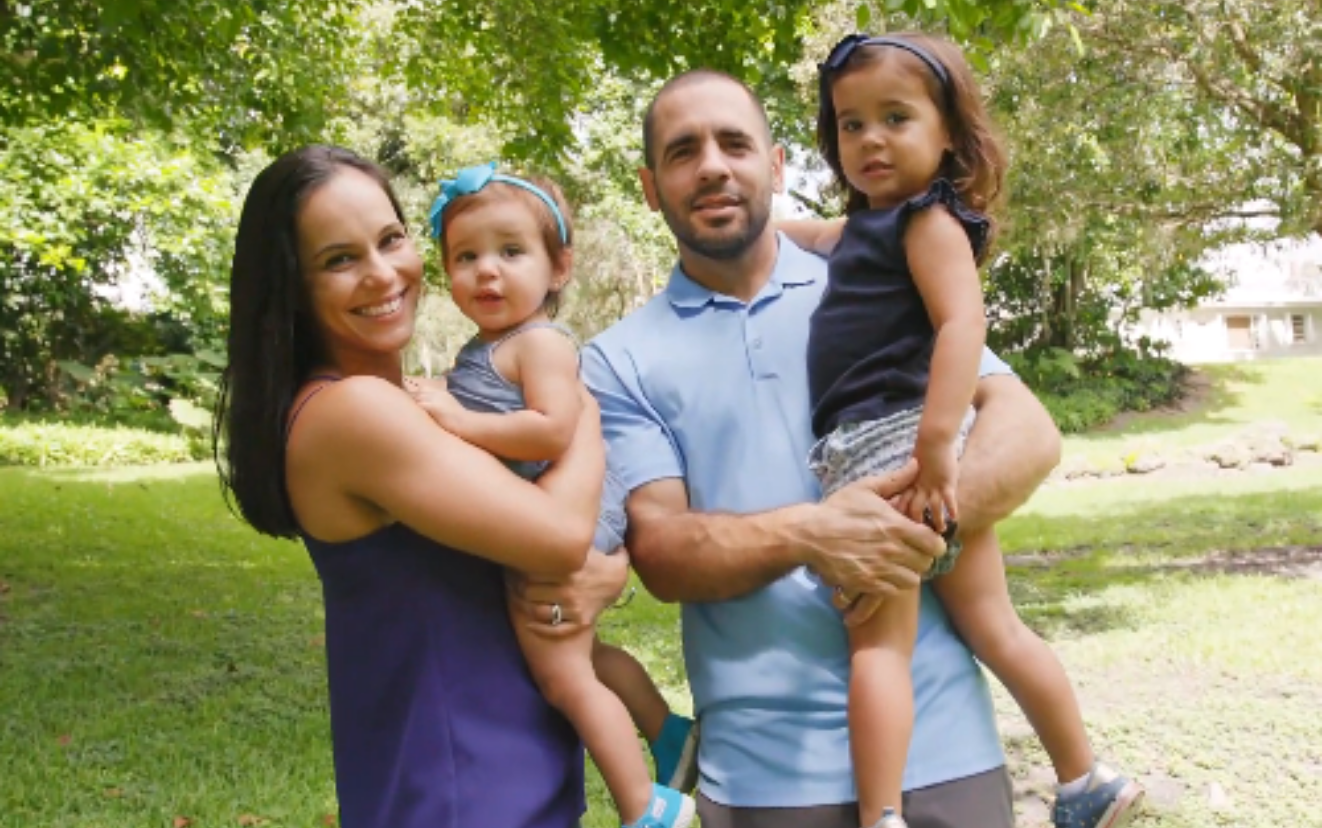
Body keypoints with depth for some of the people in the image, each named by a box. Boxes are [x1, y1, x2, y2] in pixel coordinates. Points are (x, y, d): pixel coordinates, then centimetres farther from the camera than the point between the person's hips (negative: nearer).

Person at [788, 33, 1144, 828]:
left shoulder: (929, 218, -7)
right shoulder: (871, 224, 20)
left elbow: (963, 323, -21)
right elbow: (812, 241, 44)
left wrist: (935, 442, -30)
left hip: (895, 442, -9)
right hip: (873, 450, 9)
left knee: (879, 643, -9)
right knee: (994, 628, 13)